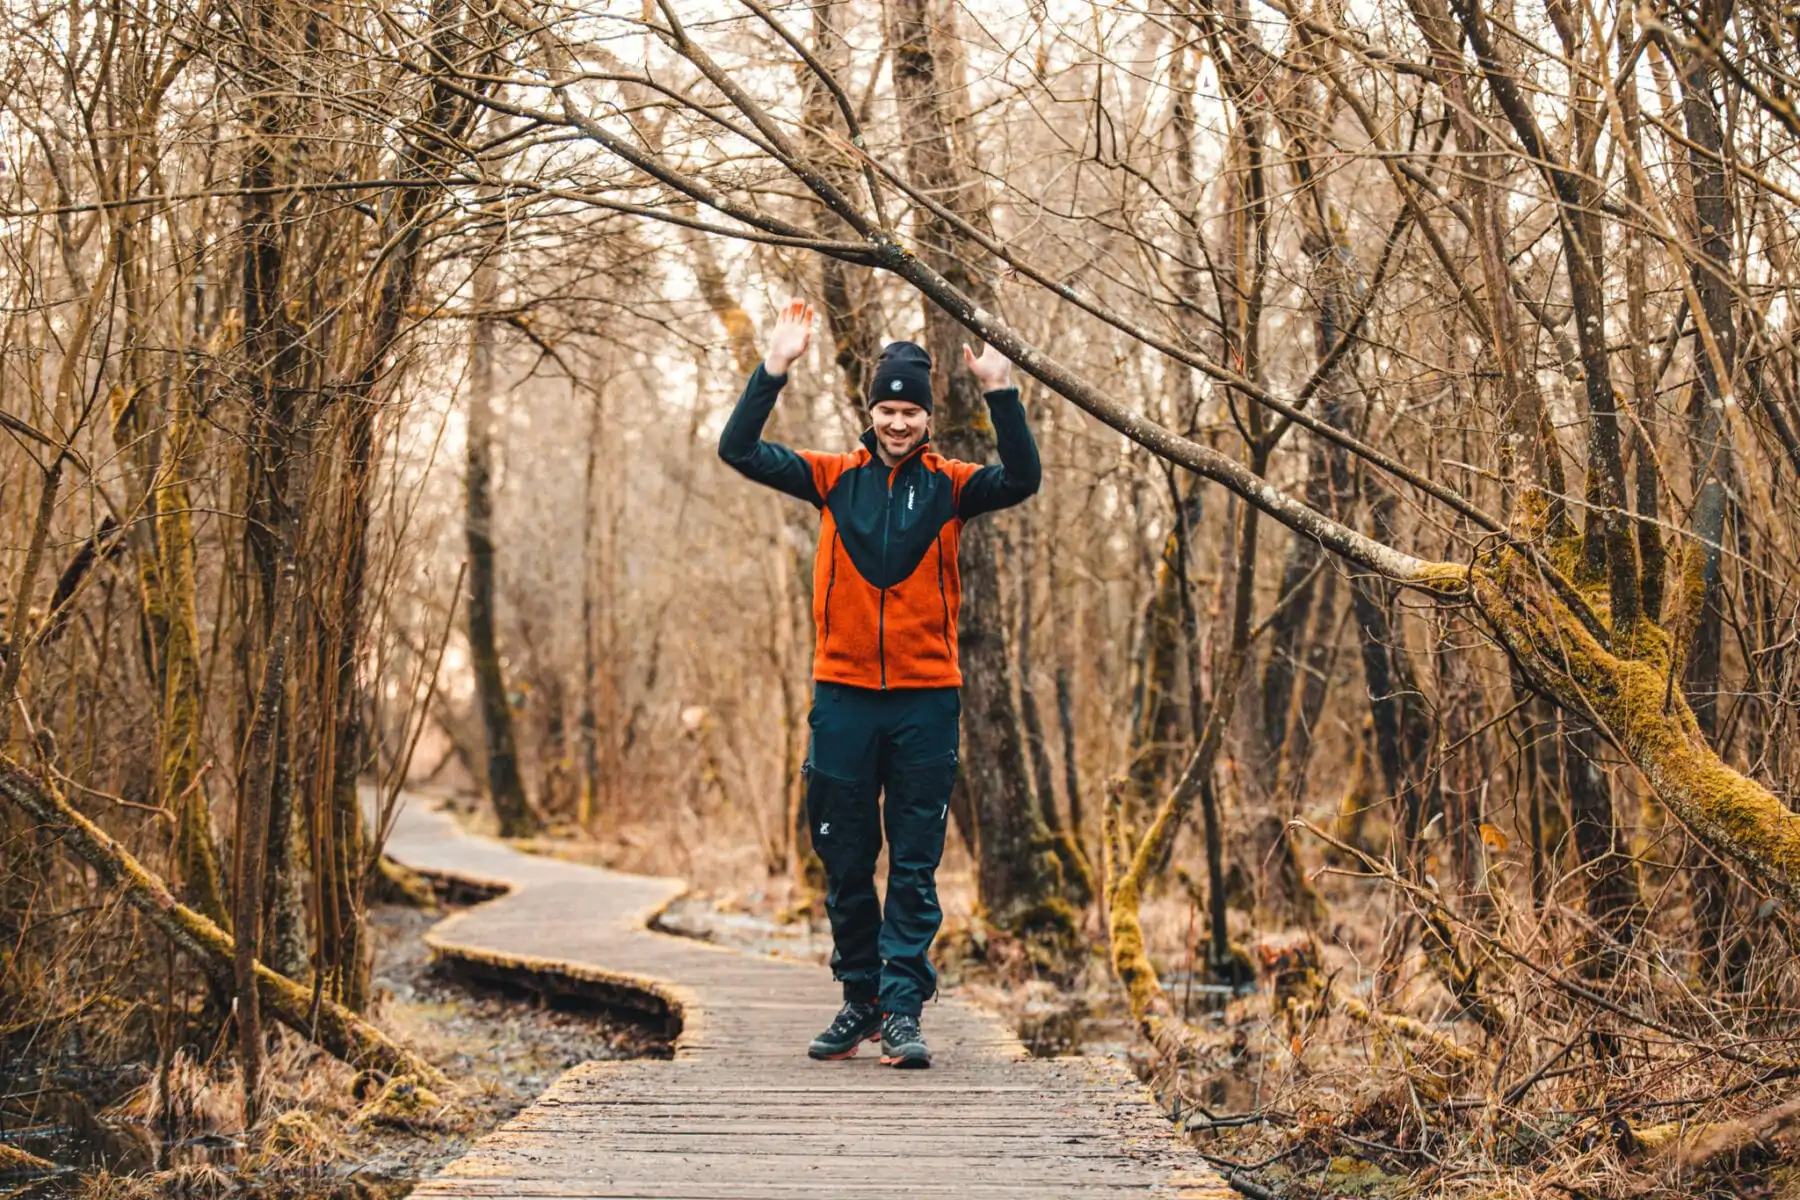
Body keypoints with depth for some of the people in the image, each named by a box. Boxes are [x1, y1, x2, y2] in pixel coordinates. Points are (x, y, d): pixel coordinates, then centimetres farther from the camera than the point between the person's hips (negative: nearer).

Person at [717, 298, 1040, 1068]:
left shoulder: (949, 486, 3)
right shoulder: (834, 479, 5)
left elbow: (1021, 479, -14)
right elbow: (739, 451, -2)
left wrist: (1001, 395, -22)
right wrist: (774, 370, -11)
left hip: (927, 697, -1)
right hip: (843, 694, 1)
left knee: (915, 865, 0)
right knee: (845, 861, 8)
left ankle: (903, 1011, 3)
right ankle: (860, 999, 22)